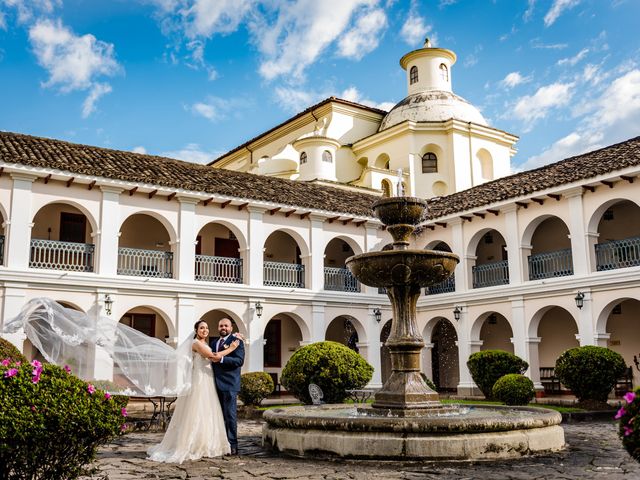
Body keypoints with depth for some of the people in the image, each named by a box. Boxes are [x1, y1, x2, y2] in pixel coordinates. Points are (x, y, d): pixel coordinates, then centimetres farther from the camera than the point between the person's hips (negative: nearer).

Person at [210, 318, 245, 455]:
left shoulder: (236, 341, -2)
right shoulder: (214, 342, 20)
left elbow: (239, 360, -15)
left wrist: (222, 359, -23)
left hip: (229, 384, -6)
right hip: (216, 384, 7)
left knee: (230, 415, -5)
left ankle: (232, 445, 1)